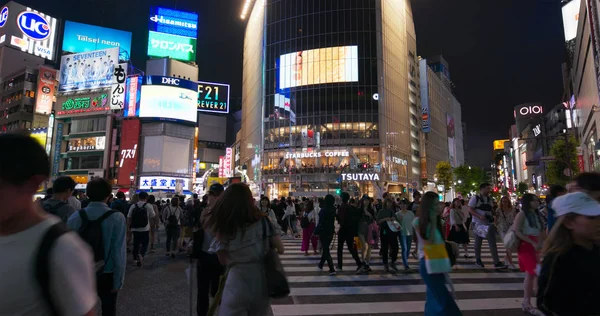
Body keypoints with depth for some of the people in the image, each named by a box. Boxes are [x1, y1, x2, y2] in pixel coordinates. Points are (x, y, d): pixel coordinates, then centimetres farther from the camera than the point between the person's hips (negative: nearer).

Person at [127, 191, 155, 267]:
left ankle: (135, 259, 25)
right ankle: (141, 254, -19)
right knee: (145, 244, 6)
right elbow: (153, 216, 1)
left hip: (135, 229, 3)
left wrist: (129, 227, 15)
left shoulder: (133, 206, 1)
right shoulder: (149, 206, -8)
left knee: (136, 244, 15)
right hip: (145, 229, -3)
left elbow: (129, 218, 3)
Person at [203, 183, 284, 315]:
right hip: (262, 283, 3)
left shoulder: (224, 230, -8)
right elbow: (280, 249, -3)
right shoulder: (264, 222, -6)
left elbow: (223, 261, 0)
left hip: (237, 285, -2)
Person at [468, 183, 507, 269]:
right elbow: (470, 210, -13)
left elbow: (491, 209, 21)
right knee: (478, 242, 0)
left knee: (492, 243, 4)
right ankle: (478, 260, 13)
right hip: (478, 223, -6)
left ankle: (496, 262, 12)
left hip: (489, 223, 6)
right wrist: (479, 216, -26)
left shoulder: (490, 199, 10)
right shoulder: (475, 198, -9)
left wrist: (494, 215, -1)